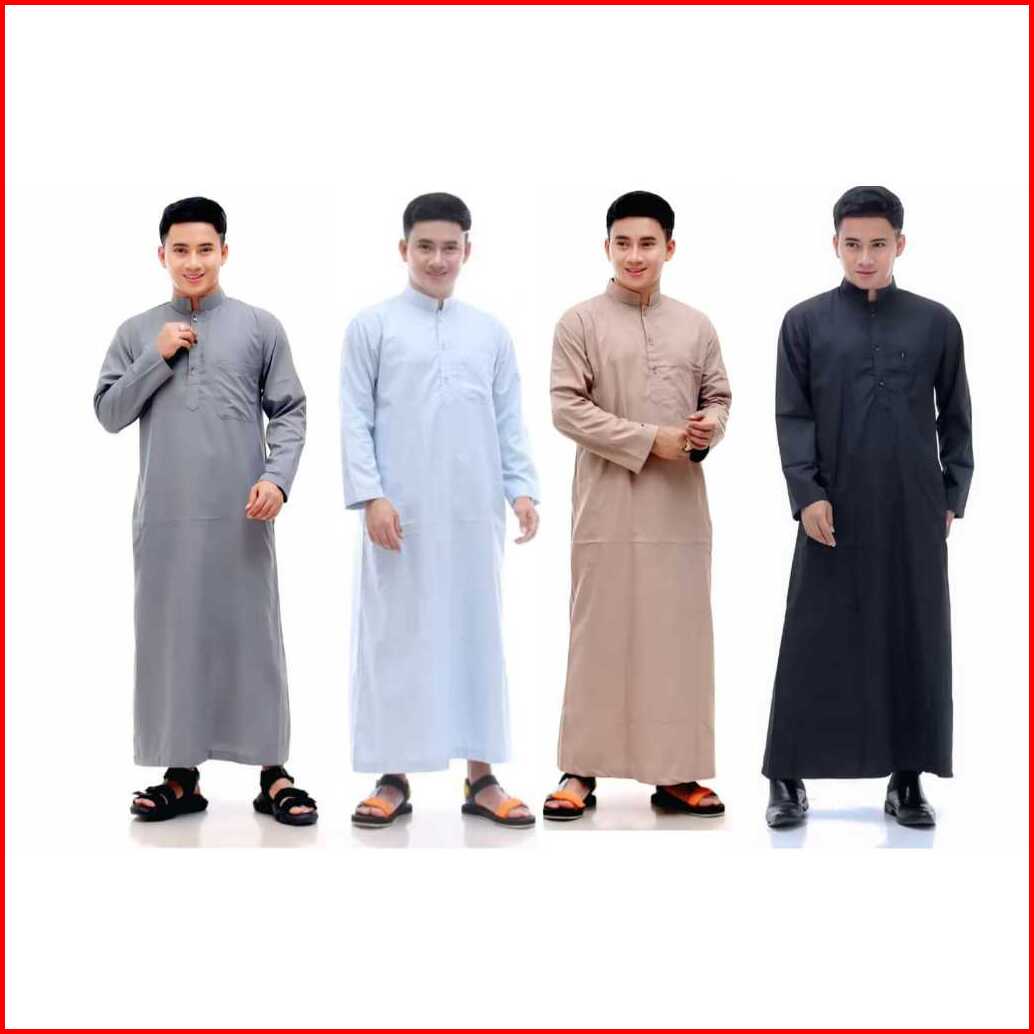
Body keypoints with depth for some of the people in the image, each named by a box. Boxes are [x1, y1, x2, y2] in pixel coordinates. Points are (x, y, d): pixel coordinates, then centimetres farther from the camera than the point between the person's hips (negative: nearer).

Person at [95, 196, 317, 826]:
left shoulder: (261, 327, 5)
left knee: (252, 636, 1)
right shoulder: (137, 333, 10)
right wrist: (158, 358, -5)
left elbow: (290, 412, 3)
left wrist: (277, 476, -13)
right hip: (165, 515, 2)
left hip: (239, 515, -2)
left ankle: (274, 775, 8)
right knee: (171, 636, 6)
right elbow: (109, 412, 6)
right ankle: (182, 776, 15)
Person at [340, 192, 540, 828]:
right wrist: (371, 496, -10)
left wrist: (523, 490, -2)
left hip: (474, 513, 3)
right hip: (401, 512, -3)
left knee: (477, 635, 6)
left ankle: (482, 778, 13)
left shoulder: (491, 333, 12)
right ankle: (394, 778, 9)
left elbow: (510, 421, 10)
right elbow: (356, 419, -1)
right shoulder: (373, 327, 3)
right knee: (395, 637, 1)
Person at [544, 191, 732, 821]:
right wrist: (650, 440, -14)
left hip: (680, 508, 3)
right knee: (600, 636, 1)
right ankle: (582, 770, 9)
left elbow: (719, 396, 15)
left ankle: (675, 773, 15)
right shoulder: (580, 322, -1)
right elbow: (568, 407, -7)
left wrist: (708, 430, -9)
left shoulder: (697, 327, 10)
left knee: (680, 636, 6)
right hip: (609, 506, -3)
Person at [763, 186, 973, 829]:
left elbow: (955, 418, 10)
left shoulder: (936, 323, 6)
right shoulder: (806, 322, 3)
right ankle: (789, 779, 9)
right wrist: (807, 493, -10)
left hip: (914, 512, 1)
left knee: (915, 642, 5)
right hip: (834, 510, -1)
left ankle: (907, 780, 14)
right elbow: (792, 416, 0)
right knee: (815, 643, 1)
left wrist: (953, 497, 5)